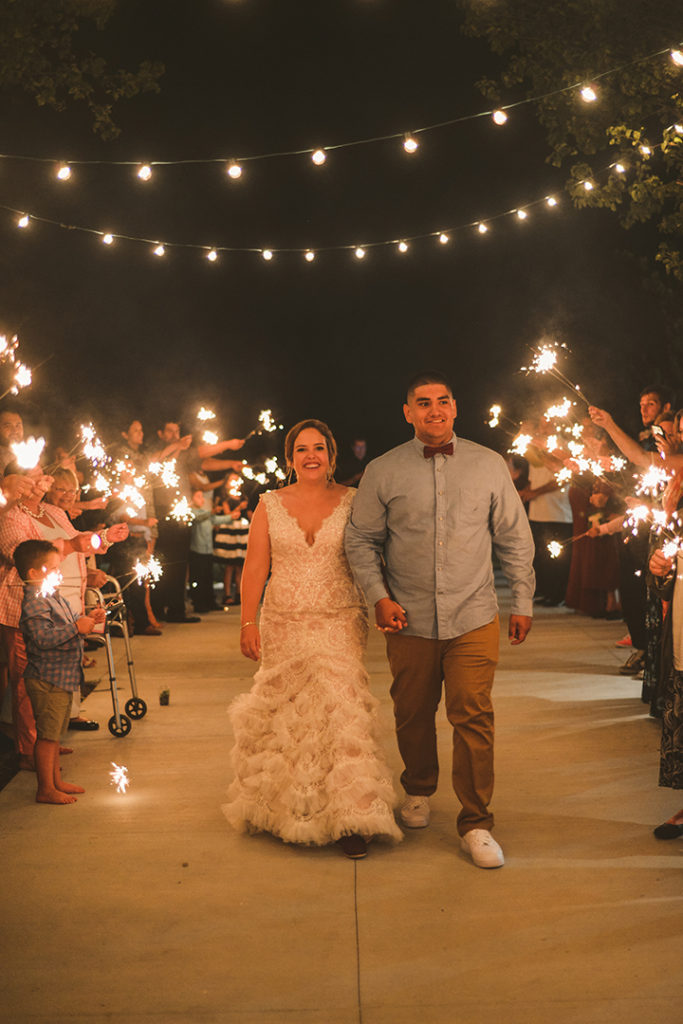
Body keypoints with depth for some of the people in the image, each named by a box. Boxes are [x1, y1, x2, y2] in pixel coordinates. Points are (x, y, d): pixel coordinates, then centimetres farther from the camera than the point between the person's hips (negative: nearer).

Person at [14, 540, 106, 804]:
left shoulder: (53, 597, 14)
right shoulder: (33, 603, -18)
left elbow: (65, 625, 28)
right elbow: (43, 637, -29)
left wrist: (87, 618, 11)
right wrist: (76, 627, -30)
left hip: (63, 678, 10)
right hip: (47, 680, -10)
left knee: (54, 733, 18)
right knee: (47, 735, -3)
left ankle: (56, 781, 28)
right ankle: (45, 790, 4)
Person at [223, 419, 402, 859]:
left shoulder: (352, 503, 3)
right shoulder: (270, 506, 6)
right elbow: (255, 567, 4)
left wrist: (381, 607, -5)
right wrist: (248, 622, -2)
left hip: (339, 623, -2)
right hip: (283, 625, 2)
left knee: (339, 706, -13)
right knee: (285, 717, 7)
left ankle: (349, 820, -8)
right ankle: (288, 809, 23)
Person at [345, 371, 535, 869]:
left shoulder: (489, 465, 4)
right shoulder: (382, 471, 2)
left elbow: (515, 538, 10)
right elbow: (360, 539, 6)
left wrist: (523, 602, 9)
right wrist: (379, 596, -4)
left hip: (474, 619, 0)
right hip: (409, 621, 1)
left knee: (473, 717, -4)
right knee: (412, 715, 12)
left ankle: (476, 823, 7)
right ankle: (418, 791, 38)